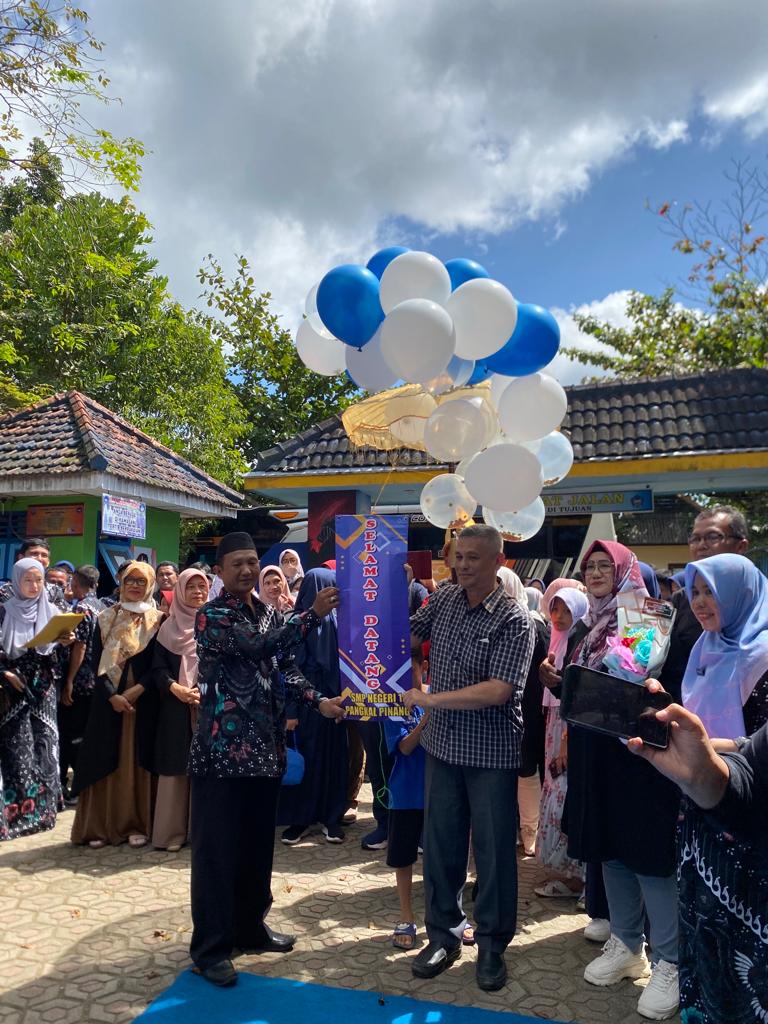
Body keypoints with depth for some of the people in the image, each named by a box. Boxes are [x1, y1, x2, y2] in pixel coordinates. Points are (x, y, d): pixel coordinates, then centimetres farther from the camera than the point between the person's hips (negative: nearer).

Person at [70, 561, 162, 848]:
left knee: (138, 760, 3)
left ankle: (137, 824, 11)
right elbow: (98, 662, 0)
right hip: (108, 699, 1)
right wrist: (112, 695, -12)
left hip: (143, 700, -1)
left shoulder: (157, 620, 3)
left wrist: (137, 689, -16)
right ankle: (101, 825, 10)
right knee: (106, 760, 2)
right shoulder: (105, 618, 6)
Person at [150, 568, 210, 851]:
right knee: (176, 767, 1)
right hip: (175, 706, 0)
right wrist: (174, 687, -14)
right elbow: (157, 668, 3)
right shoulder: (168, 627, 9)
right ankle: (172, 830, 8)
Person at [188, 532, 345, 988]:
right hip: (223, 748, -6)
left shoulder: (271, 614, 11)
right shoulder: (211, 616, -10)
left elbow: (286, 670, 10)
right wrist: (314, 614, -28)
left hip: (266, 748, 7)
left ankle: (251, 925, 33)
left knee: (258, 844, 17)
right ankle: (211, 946, 15)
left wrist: (319, 700, -7)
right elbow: (258, 646, -24)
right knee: (217, 848, 3)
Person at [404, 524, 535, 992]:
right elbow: (409, 638, 17)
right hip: (444, 744, 5)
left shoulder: (514, 621, -16)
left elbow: (497, 691, -24)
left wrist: (430, 699, -19)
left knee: (494, 849, 8)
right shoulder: (445, 598, 1)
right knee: (440, 844, 14)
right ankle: (444, 934, 32)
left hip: (492, 754, -5)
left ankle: (492, 945, 27)